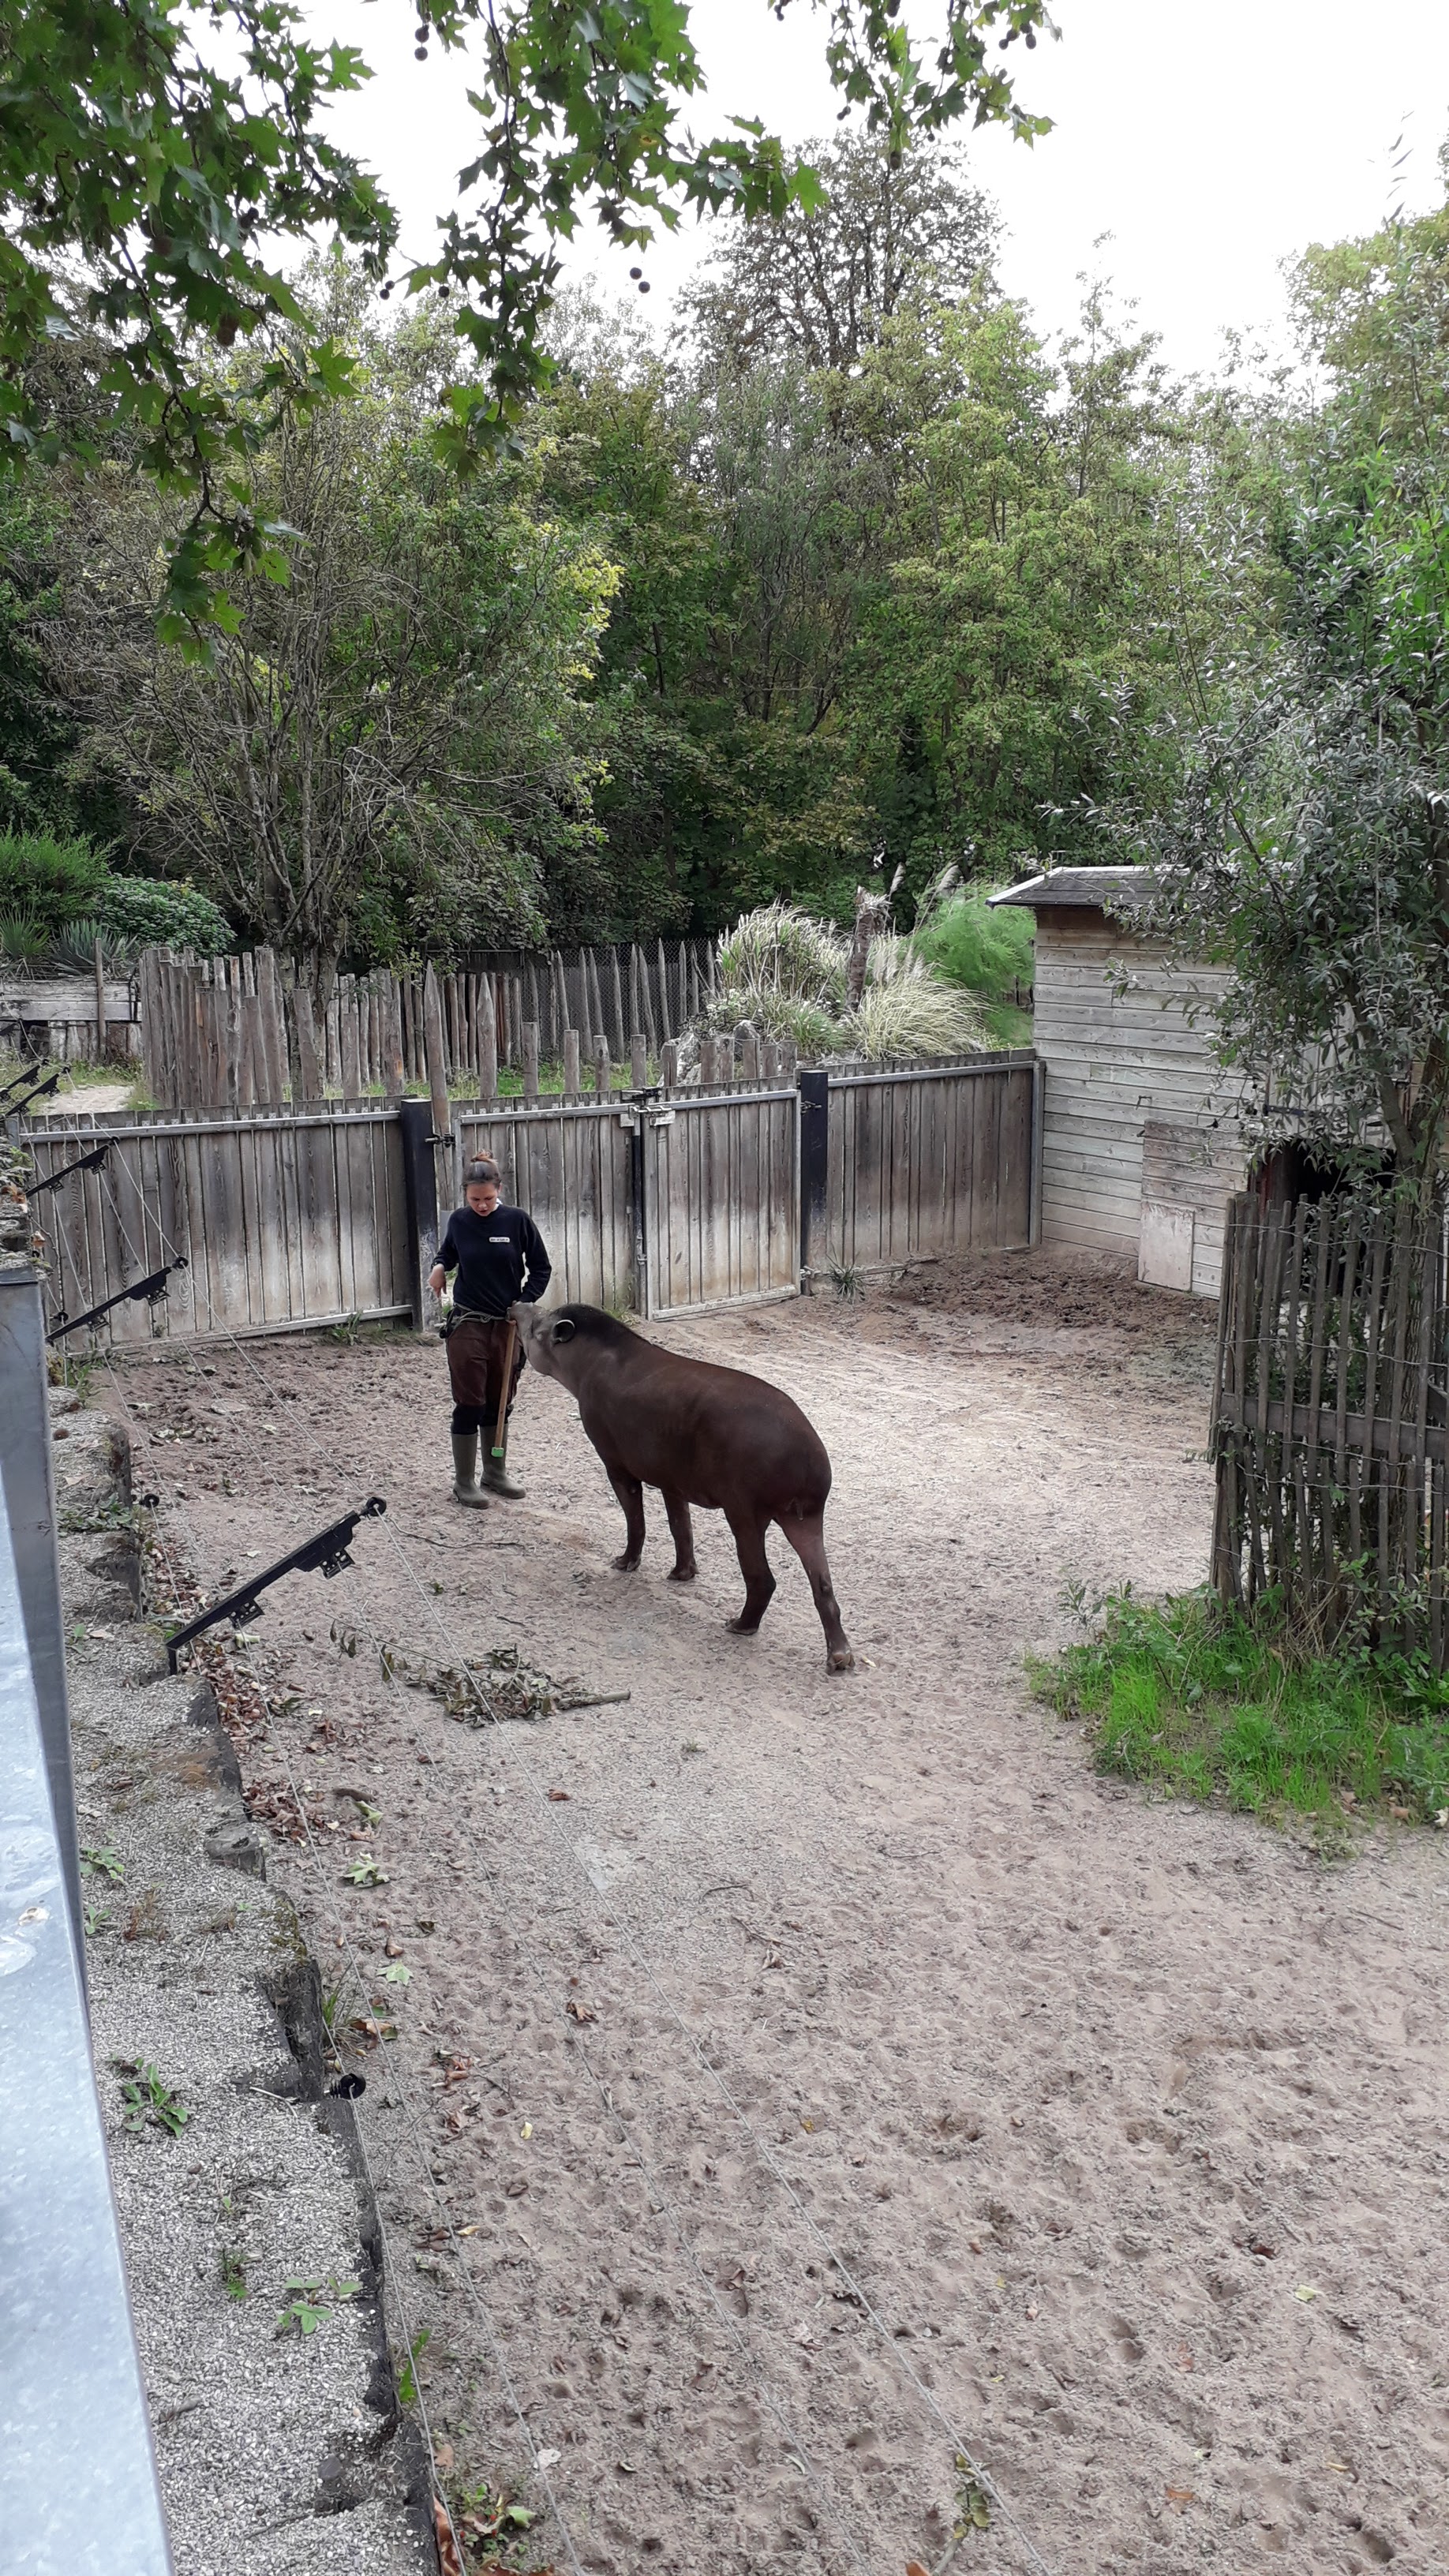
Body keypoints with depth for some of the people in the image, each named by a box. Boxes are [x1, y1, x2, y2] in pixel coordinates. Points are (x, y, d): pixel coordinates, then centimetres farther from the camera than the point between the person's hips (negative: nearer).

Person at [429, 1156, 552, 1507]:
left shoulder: (516, 1220, -6)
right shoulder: (459, 1221, -2)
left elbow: (541, 1267, 2)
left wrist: (526, 1303, -8)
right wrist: (439, 1266, -3)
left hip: (508, 1324, 1)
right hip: (467, 1323, -1)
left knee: (500, 1403, 13)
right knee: (470, 1404, 0)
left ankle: (495, 1473, 28)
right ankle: (463, 1482, 10)